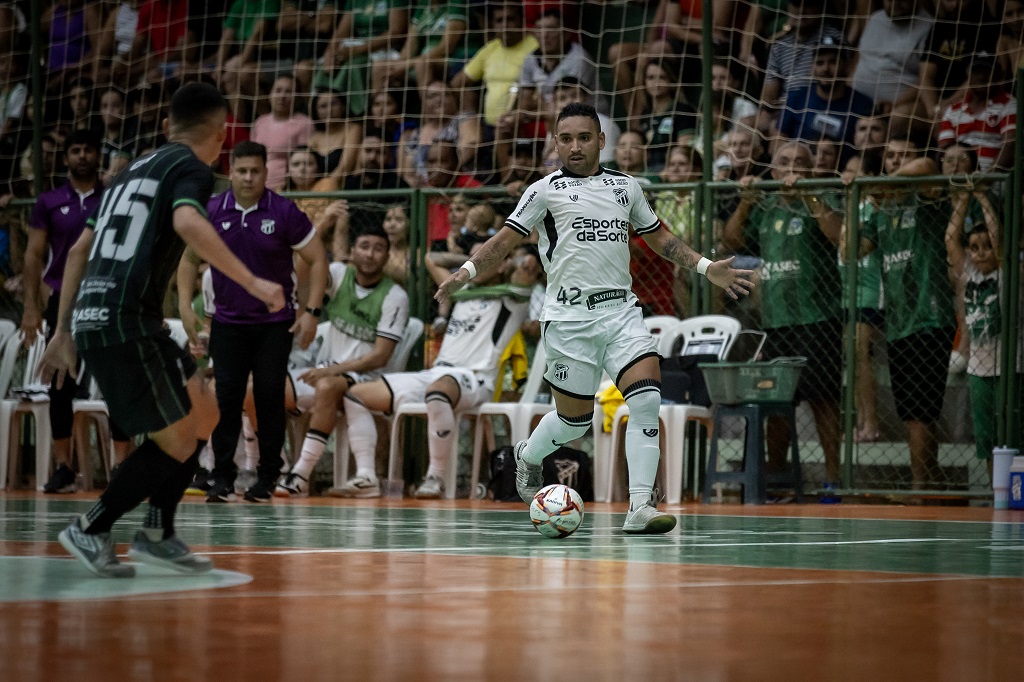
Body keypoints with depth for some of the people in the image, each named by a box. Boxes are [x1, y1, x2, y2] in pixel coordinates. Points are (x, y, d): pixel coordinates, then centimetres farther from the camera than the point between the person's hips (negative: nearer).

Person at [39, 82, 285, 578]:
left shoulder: (135, 169, 23)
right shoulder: (190, 167, -1)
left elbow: (79, 251, 24)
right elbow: (188, 224, -24)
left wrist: (64, 331, 26)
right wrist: (253, 282, -22)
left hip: (91, 319, 9)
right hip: (127, 322, -9)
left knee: (203, 417, 16)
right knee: (177, 444, 1)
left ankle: (158, 533, 18)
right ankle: (90, 531, 6)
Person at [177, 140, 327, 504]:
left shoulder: (285, 212, -7)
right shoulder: (212, 211, -1)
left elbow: (317, 260, -2)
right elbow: (190, 258, 13)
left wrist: (312, 311, -10)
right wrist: (185, 304, 2)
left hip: (275, 323, -2)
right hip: (227, 321, 2)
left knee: (270, 398, -1)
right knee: (227, 397, -4)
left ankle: (267, 477, 8)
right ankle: (222, 477, 1)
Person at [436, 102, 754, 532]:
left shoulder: (625, 187, 16)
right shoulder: (546, 190, 4)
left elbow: (659, 237, 26)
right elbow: (506, 239, 1)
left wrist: (707, 268, 18)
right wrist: (466, 272, -14)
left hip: (621, 311, 3)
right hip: (569, 317, -3)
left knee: (647, 397, -17)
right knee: (575, 418, 4)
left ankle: (640, 508, -16)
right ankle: (528, 455, 39)